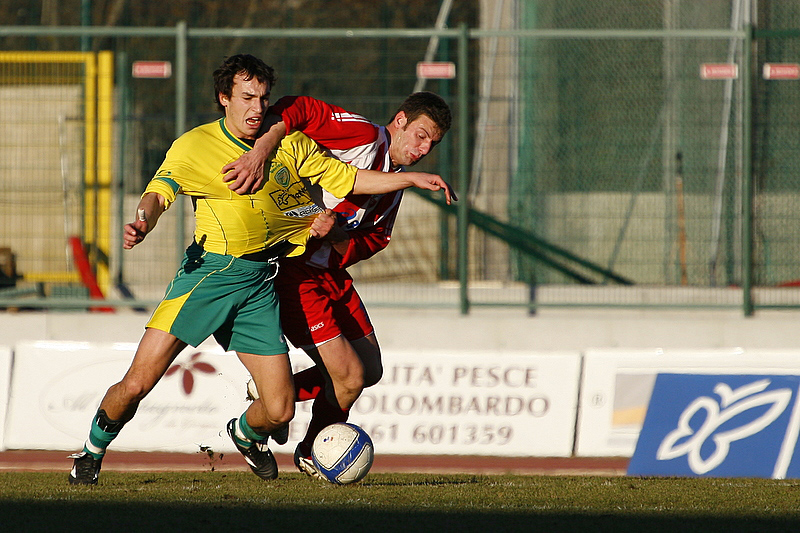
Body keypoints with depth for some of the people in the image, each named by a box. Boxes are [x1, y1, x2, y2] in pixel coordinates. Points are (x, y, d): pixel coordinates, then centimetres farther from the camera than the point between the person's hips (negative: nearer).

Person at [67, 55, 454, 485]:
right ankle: (92, 452, 15)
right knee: (138, 383, -13)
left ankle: (246, 433, 35)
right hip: (208, 272, -3)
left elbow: (347, 179, 14)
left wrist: (411, 178, 7)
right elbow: (160, 191, -16)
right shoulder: (194, 146, -4)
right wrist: (142, 223, -38)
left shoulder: (288, 144, 7)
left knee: (279, 412, -2)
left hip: (259, 285, 3)